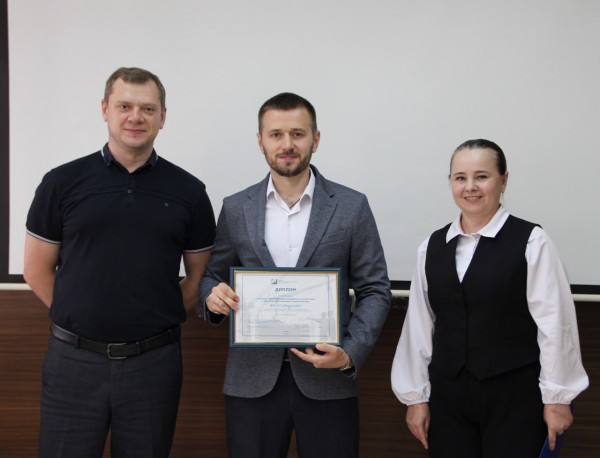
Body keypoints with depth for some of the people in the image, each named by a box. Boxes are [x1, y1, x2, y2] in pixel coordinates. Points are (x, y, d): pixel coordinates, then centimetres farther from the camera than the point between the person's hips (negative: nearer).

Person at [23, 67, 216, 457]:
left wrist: (160, 321, 2)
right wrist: (80, 319, 3)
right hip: (74, 358, 0)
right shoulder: (63, 182, 1)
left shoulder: (188, 190, 3)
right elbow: (38, 270, 6)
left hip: (154, 361, 1)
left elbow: (200, 276, 10)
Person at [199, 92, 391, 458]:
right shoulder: (236, 209, 5)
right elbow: (211, 276, 13)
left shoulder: (352, 207, 0)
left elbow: (375, 290, 1)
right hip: (252, 379, 1)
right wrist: (213, 294, -10)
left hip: (328, 378, -1)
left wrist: (350, 354, -13)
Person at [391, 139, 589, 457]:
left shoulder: (531, 242, -8)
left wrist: (557, 397, -5)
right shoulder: (432, 247, 6)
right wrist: (416, 396, 8)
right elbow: (419, 326, 7)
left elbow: (554, 324, -7)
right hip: (447, 396, 4)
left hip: (515, 397, -4)